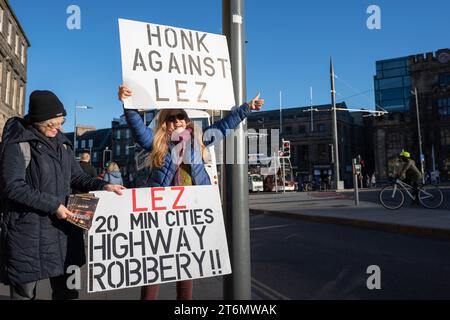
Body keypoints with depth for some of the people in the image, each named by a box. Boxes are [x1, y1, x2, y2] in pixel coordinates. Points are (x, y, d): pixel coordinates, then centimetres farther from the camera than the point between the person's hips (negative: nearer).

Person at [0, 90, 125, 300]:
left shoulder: (61, 142, 11)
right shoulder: (19, 143, -9)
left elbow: (76, 176, 13)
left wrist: (101, 186, -4)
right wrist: (52, 205, -19)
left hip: (63, 227, 6)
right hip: (28, 231, -6)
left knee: (67, 289, 12)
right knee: (24, 291, 9)